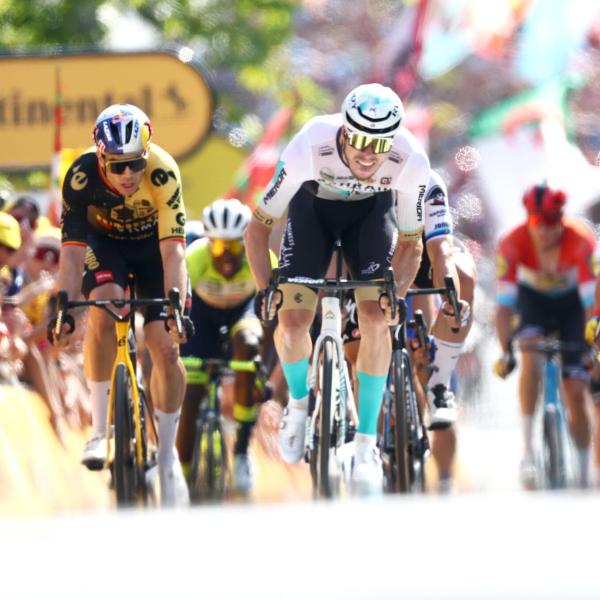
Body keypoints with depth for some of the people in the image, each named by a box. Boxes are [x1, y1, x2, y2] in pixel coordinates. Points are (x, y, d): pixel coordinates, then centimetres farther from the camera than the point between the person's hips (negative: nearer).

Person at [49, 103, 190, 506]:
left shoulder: (163, 173, -35)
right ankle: (101, 428, -19)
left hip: (152, 242, 0)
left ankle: (167, 456, 6)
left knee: (167, 348, -10)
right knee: (104, 309, -31)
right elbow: (72, 251, -31)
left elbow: (172, 250, -37)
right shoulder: (81, 178, -32)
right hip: (104, 242, 0)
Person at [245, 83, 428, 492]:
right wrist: (265, 289, -33)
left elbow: (411, 242, -15)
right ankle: (300, 401, 18)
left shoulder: (411, 162, -34)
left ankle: (367, 443, -6)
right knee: (293, 320, -14)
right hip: (314, 205, 0)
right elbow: (258, 227, -24)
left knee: (375, 317, -18)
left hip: (372, 211, 0)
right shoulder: (309, 148, -38)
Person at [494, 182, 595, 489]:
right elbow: (504, 304, -28)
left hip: (571, 302, 0)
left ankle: (583, 473, 9)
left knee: (576, 393, -6)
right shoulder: (513, 243, -31)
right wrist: (505, 352, -36)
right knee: (531, 357, -31)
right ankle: (527, 447, -25)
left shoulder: (582, 241, -34)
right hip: (532, 299, 0)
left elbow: (591, 301, -33)